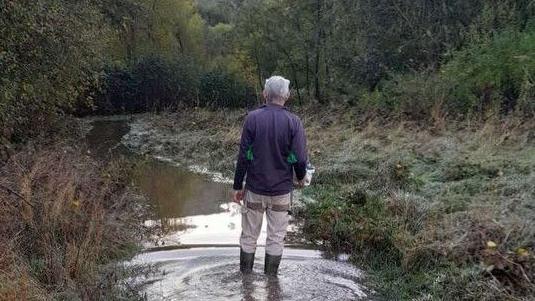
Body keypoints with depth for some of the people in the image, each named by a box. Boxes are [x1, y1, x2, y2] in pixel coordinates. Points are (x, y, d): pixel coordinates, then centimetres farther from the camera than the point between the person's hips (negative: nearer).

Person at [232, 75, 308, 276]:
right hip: (282, 191, 0)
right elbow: (299, 158, -10)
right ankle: (270, 277, 20)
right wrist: (301, 177, 11)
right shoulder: (293, 122, -9)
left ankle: (245, 275, 24)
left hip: (254, 189, 0)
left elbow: (244, 155, -7)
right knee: (276, 238, 12)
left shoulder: (252, 118, -8)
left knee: (249, 236, 13)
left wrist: (238, 186, 1)